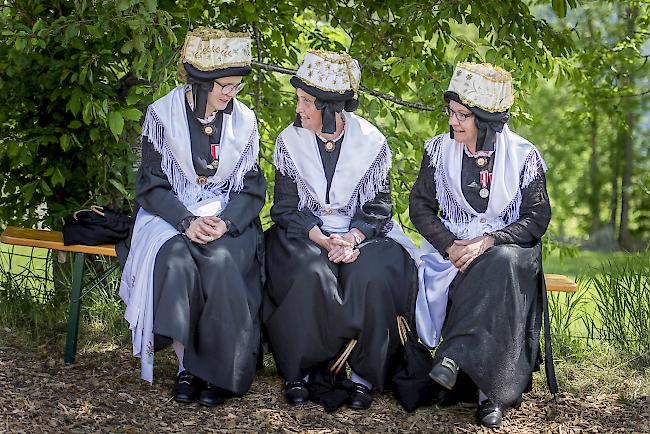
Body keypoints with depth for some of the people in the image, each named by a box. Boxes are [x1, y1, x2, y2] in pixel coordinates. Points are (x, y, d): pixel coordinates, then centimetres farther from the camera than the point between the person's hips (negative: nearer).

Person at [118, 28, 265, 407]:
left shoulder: (244, 121, 3)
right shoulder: (163, 115, -3)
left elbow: (253, 189, 4)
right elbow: (152, 185, -3)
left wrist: (225, 222, -17)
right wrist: (187, 221, -20)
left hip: (228, 215, 1)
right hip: (172, 214, -1)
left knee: (221, 263, -31)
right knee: (175, 261, -33)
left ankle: (218, 369, -18)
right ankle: (186, 364, -18)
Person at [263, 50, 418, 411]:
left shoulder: (372, 142, -2)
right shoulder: (289, 141, 0)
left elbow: (379, 206, 0)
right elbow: (286, 207, -1)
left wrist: (351, 239, -18)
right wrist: (324, 240, -18)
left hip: (361, 235, 0)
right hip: (305, 234, 0)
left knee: (372, 278, -31)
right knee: (311, 276, -32)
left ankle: (364, 375, -14)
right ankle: (297, 371, -16)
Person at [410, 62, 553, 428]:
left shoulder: (523, 155, -2)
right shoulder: (440, 149, 4)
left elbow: (538, 217, -3)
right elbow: (420, 205, 4)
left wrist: (489, 241, -18)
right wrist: (450, 246, -13)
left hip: (508, 244, -1)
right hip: (452, 246, 1)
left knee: (501, 265, -36)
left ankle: (456, 355, -34)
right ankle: (491, 391, -25)